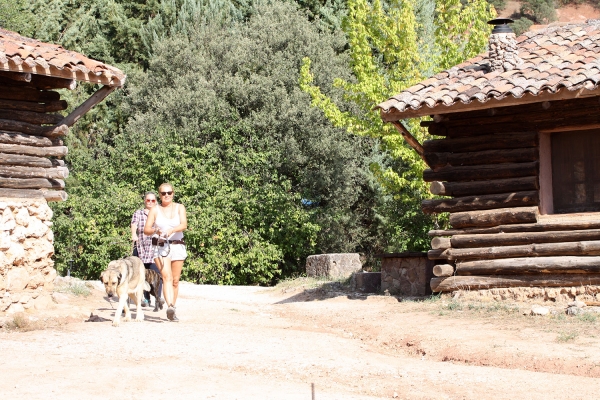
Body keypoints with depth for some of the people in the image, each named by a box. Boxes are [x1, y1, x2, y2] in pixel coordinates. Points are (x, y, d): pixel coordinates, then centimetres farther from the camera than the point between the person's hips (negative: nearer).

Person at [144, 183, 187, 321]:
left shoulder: (179, 208, 6)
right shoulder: (155, 210, 6)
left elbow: (184, 225, -10)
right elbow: (146, 230, 2)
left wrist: (171, 230, -29)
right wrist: (155, 231, -20)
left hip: (177, 246, 2)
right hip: (161, 247, -2)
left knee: (175, 280, 5)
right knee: (167, 277, -20)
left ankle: (171, 311, 15)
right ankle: (170, 307, -36)